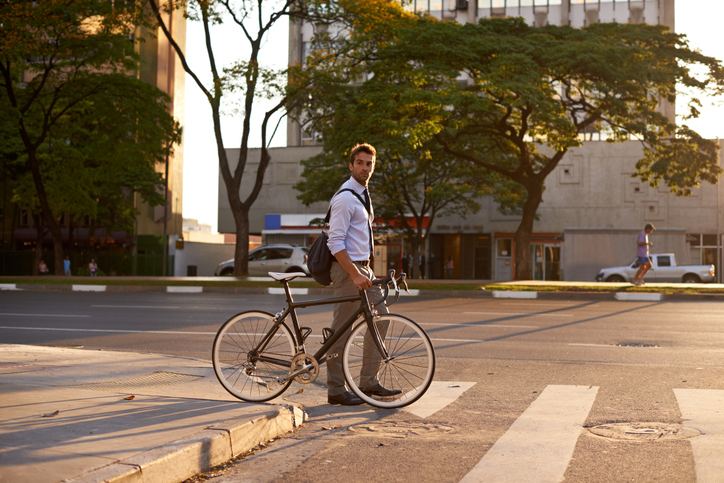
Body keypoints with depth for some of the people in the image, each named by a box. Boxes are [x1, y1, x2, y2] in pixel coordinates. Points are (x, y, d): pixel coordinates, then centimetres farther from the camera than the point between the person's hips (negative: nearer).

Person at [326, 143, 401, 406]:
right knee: (342, 329, -4)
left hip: (363, 267, 10)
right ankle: (336, 390, 3)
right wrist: (355, 275, -25)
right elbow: (335, 243, -21)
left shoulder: (363, 195, 15)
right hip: (347, 268, -10)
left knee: (380, 318, 8)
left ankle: (369, 382, 14)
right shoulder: (345, 198, -15)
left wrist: (366, 270, 19)